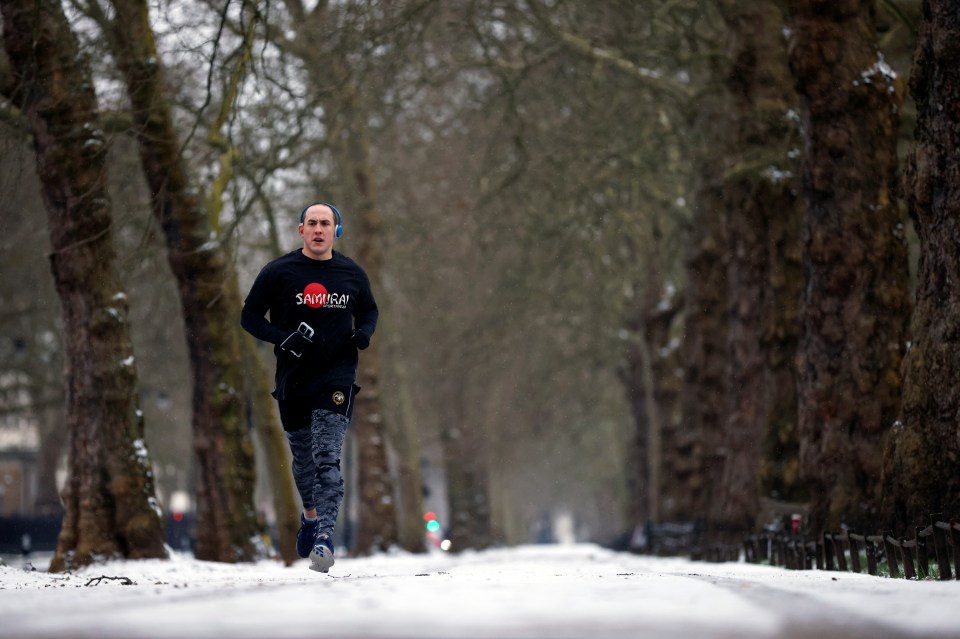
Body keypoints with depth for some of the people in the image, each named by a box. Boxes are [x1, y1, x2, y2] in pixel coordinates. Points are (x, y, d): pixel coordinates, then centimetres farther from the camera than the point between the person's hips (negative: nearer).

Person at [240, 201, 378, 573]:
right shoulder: (279, 272, -2)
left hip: (337, 379, -1)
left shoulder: (352, 274, 5)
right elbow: (249, 316, 2)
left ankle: (324, 537, -20)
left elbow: (369, 310, 21)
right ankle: (310, 514, 43)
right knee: (303, 457, 16)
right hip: (292, 381, 1)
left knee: (327, 458, -15)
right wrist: (282, 338, -15)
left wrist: (365, 332, -2)